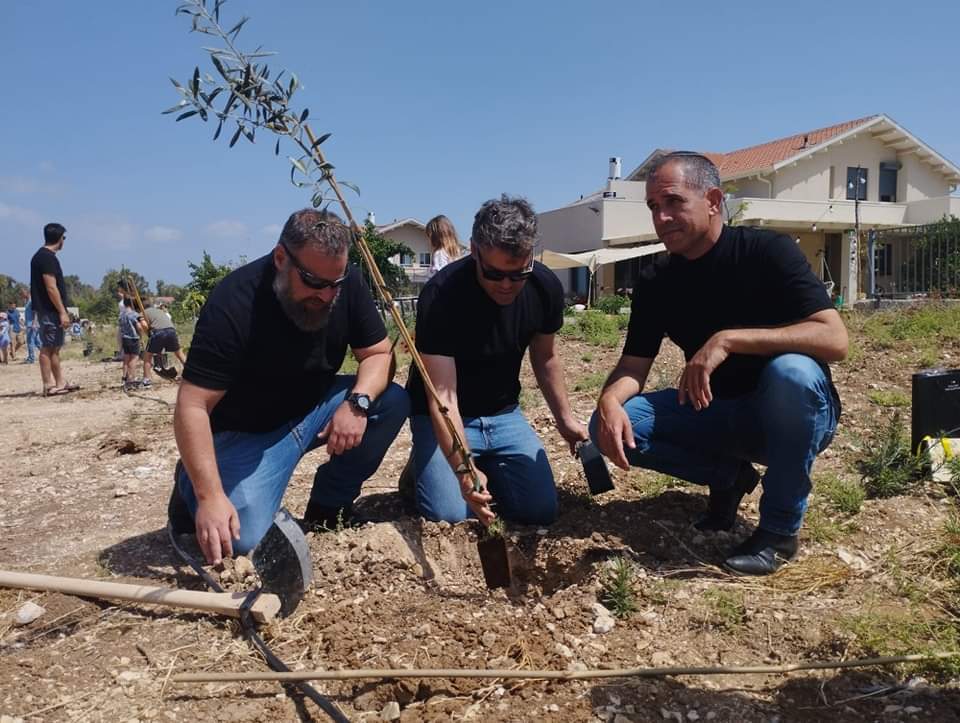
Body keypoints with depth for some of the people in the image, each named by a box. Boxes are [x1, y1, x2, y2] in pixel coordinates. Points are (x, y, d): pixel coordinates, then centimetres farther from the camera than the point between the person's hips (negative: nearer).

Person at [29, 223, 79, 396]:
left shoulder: (41, 256, 16)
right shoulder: (47, 257, -15)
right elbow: (51, 288, -20)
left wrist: (61, 310, 19)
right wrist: (62, 312, -20)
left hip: (48, 310, 10)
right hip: (50, 310, -10)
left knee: (54, 347, 12)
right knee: (48, 347, -5)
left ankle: (60, 383, 17)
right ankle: (49, 386, 0)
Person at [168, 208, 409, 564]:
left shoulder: (347, 283, -12)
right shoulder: (234, 304, -28)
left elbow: (378, 352, -7)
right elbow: (193, 406, -28)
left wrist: (358, 402, -28)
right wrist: (210, 497, -35)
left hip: (314, 407, 6)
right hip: (248, 431, -5)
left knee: (393, 402, -18)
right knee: (244, 539, -23)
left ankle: (327, 508, 0)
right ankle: (192, 489, 11)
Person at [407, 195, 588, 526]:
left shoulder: (546, 287, -12)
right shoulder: (440, 295, -28)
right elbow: (443, 396, -31)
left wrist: (565, 419, 8)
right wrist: (462, 468, -43)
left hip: (504, 414, 4)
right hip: (445, 419, -4)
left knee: (540, 510, -8)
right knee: (449, 515, -21)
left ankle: (489, 470, 22)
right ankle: (422, 466, 12)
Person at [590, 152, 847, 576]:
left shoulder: (767, 251, -17)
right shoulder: (654, 282, -3)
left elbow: (834, 339, -28)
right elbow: (633, 366, -4)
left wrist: (729, 339, -37)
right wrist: (610, 400, -27)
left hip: (794, 415, -4)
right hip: (717, 413, 4)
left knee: (791, 370, -38)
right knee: (612, 424, -15)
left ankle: (780, 528, -17)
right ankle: (728, 476, 6)